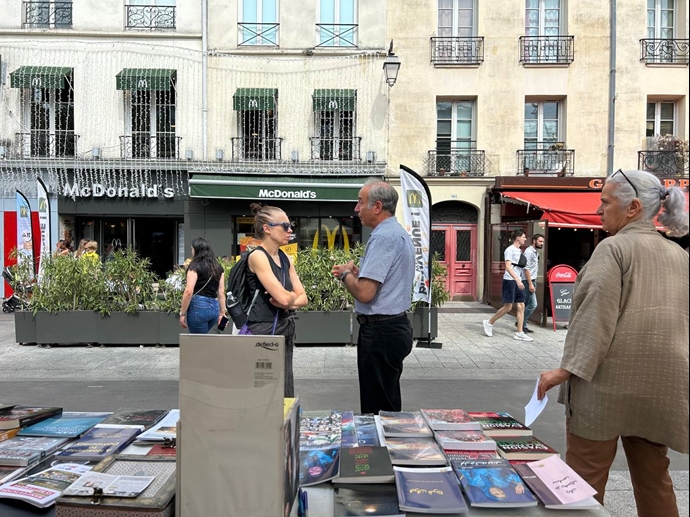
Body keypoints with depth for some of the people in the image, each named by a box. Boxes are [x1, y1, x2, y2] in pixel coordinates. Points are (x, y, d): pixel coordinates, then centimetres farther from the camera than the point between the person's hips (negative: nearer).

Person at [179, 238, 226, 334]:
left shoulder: (195, 266, -6)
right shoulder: (218, 267, 12)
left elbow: (189, 292, -13)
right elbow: (221, 292, 11)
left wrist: (182, 313, -7)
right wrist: (222, 313, 15)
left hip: (199, 306, -6)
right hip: (214, 307, 6)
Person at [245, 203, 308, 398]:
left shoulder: (285, 258, 11)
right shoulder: (257, 257, -13)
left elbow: (303, 298, 8)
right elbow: (283, 297, -21)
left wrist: (288, 302, -12)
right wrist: (292, 296, 1)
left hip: (285, 330, 8)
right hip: (264, 331, -8)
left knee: (285, 396, 13)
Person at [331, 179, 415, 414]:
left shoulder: (383, 238, -19)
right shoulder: (400, 233, 14)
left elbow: (364, 293, -25)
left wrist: (346, 273, -6)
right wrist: (356, 271, 8)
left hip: (380, 331, -11)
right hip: (396, 326, 11)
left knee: (376, 409, 0)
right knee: (390, 405, 19)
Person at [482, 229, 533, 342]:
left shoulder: (519, 251, 16)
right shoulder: (510, 250, -9)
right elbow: (508, 267, -19)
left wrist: (520, 280, 13)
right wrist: (517, 280, -27)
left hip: (518, 282, 8)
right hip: (510, 280, -8)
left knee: (521, 306, 3)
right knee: (508, 307, -5)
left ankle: (519, 333, 6)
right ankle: (489, 323, 12)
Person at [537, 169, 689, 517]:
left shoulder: (614, 247, -8)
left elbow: (597, 315, -17)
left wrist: (568, 368, -17)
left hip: (610, 381, -7)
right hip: (660, 385, 7)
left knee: (585, 475, 3)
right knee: (654, 478, 16)